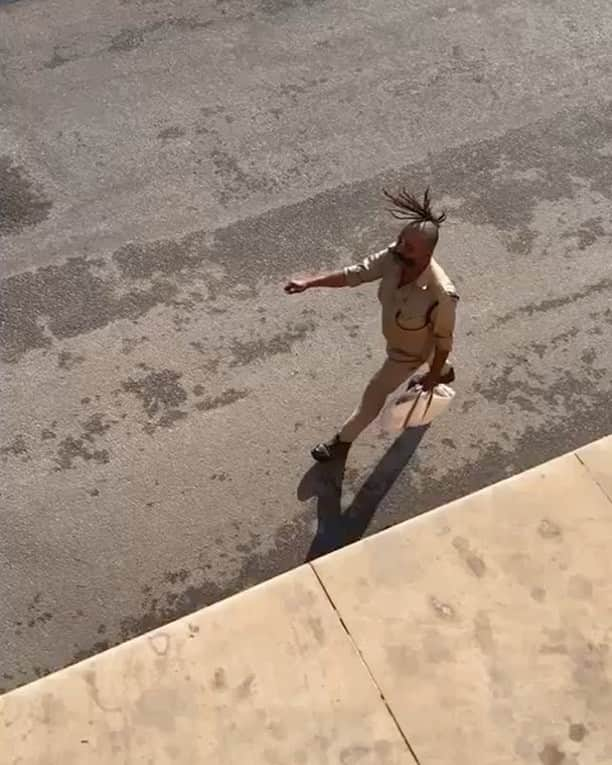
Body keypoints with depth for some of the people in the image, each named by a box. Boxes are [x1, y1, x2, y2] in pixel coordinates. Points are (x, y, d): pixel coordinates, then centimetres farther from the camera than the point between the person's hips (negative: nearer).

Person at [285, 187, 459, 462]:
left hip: (410, 352, -6)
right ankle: (447, 373, 77)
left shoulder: (441, 294, -45)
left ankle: (344, 438, 42)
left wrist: (433, 375, -13)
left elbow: (444, 340, -28)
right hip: (394, 337, 6)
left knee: (374, 394, 13)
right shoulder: (394, 256, -31)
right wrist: (309, 282, -32)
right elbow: (355, 273, -23)